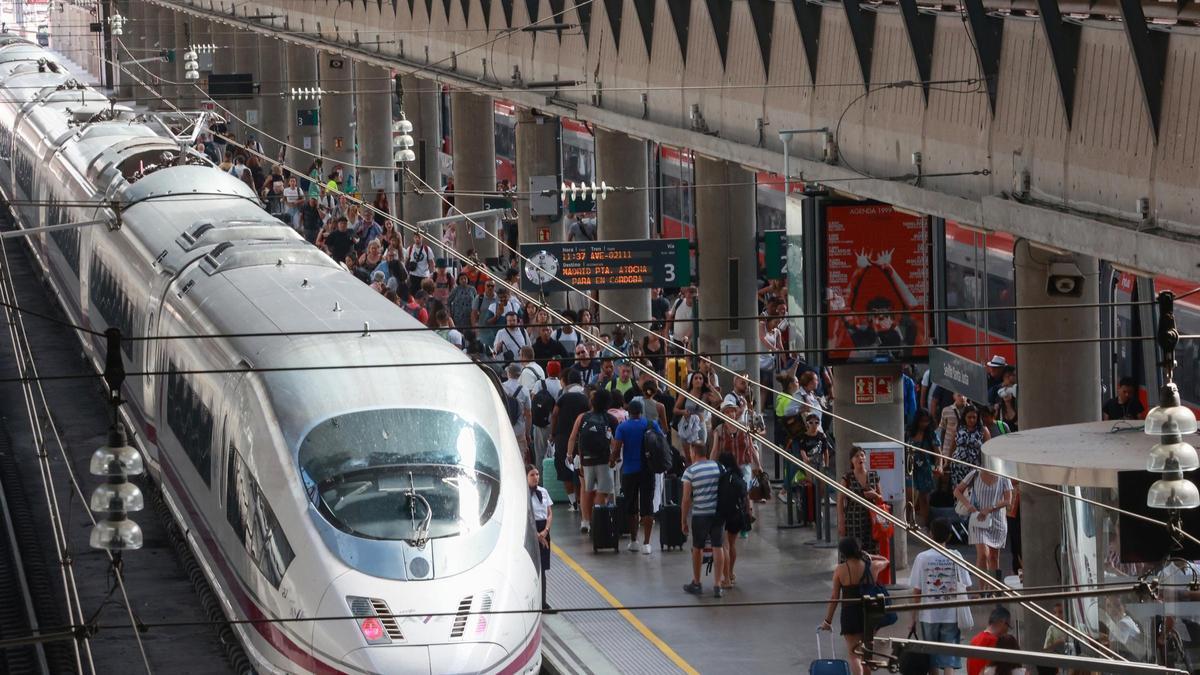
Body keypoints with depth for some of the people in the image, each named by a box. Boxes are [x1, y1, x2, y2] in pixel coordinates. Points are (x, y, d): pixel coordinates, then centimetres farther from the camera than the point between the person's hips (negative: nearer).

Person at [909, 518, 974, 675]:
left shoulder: (922, 558, -5)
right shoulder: (955, 557, -3)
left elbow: (916, 591, -4)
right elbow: (965, 587, -1)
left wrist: (913, 617, 5)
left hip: (929, 615, 0)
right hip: (951, 615, 0)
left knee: (932, 661, 15)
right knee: (949, 662, -3)